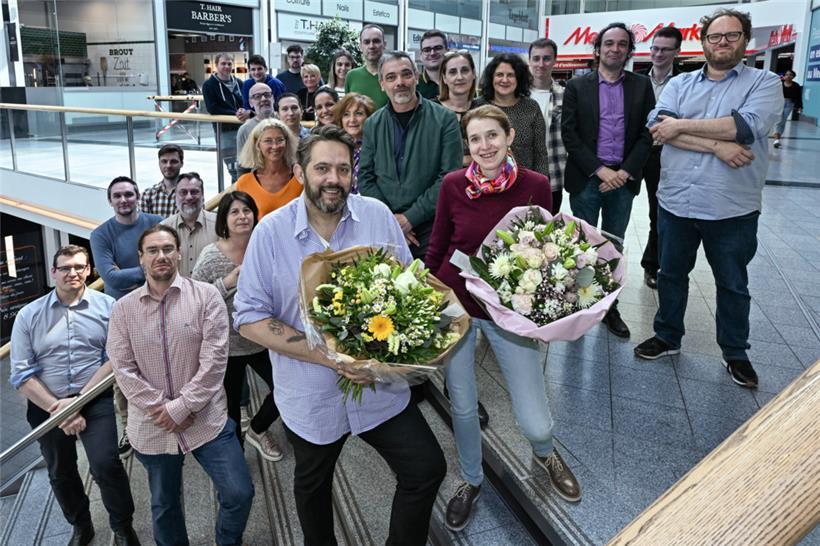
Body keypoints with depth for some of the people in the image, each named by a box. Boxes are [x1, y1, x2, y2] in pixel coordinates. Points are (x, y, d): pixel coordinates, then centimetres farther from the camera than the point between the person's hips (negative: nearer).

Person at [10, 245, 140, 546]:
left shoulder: (107, 306, -6)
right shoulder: (28, 316, -2)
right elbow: (21, 374, -6)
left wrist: (79, 400, -17)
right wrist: (57, 409, -14)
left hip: (95, 400, -3)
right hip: (46, 406, 3)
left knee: (105, 465, -18)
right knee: (61, 474, 18)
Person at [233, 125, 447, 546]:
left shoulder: (377, 215, -8)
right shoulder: (271, 232, -13)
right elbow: (249, 319, -14)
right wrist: (329, 357, -23)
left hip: (381, 386, 1)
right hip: (311, 396, 0)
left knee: (427, 469, 2)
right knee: (313, 486, 23)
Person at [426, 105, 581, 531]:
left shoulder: (535, 186, -10)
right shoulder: (453, 185, -8)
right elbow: (436, 249, 3)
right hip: (454, 304, 1)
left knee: (535, 423, -1)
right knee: (462, 405, 14)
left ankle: (545, 453, 38)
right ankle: (471, 480, 43)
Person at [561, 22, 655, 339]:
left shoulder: (642, 86, 6)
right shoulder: (577, 86, 1)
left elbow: (648, 134, 2)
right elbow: (569, 134, -5)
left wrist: (625, 172, -11)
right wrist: (600, 170, -12)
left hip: (623, 180, 2)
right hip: (586, 179, -2)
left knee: (614, 246, 11)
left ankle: (609, 306, 21)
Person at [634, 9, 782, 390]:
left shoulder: (765, 83, 0)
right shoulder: (679, 84, 7)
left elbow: (745, 125, -20)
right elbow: (658, 126, -12)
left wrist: (681, 125, -15)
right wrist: (717, 145, -20)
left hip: (732, 209, -2)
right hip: (675, 202, 3)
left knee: (733, 284, 13)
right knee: (670, 274, 16)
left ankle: (735, 353, 30)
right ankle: (667, 337, 35)